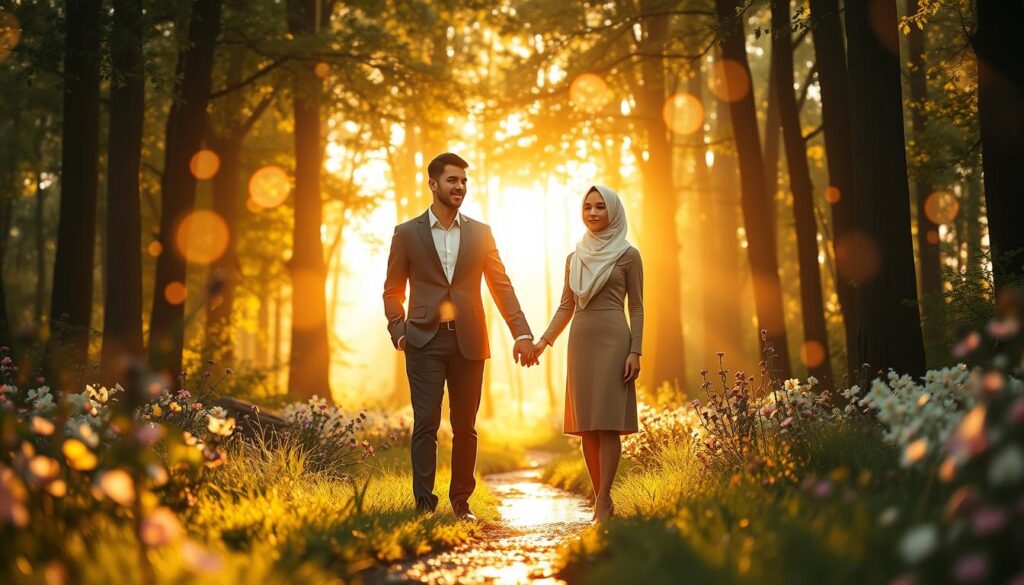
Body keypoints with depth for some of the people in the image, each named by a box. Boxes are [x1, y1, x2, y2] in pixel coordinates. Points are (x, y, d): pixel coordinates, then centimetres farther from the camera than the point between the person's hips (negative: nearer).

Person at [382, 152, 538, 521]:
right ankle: (424, 504, -3)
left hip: (468, 343, 2)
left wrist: (521, 333, -5)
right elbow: (392, 291, 8)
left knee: (465, 426, 7)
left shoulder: (481, 233, 9)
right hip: (425, 342, -2)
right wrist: (398, 333, -6)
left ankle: (461, 502, 18)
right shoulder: (407, 234, 4)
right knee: (426, 424, -7)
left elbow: (501, 286, 5)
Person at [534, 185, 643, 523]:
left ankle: (602, 502, -9)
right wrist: (544, 340, 3)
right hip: (580, 342, 5)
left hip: (613, 341, -5)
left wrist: (635, 351, -8)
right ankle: (602, 498, 10)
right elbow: (565, 307, 15)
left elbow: (637, 308, 1)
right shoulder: (574, 258, 14)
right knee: (586, 423, 3)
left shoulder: (628, 255, 3)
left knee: (608, 421, -9)